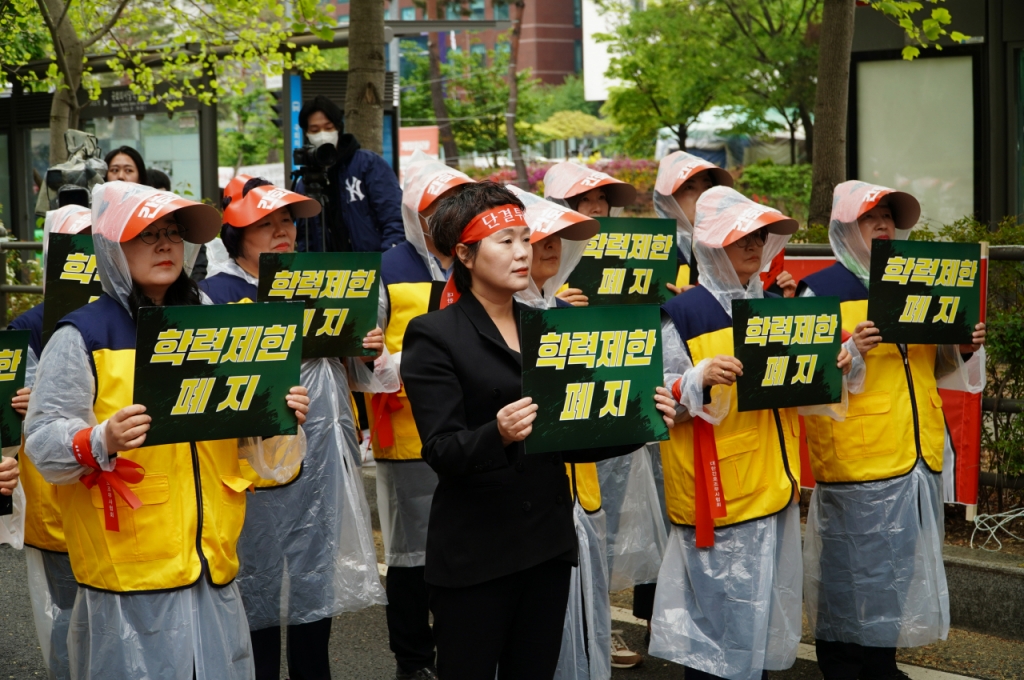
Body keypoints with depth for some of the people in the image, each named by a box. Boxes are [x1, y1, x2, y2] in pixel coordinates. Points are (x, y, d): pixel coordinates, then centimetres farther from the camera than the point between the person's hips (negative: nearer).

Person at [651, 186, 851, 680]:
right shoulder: (683, 314, -9)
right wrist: (700, 379, -29)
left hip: (772, 486, 7)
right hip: (717, 492, -7)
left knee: (765, 609, 11)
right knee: (720, 608, -5)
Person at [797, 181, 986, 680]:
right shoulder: (821, 292, -5)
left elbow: (933, 368, 21)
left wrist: (962, 349, 2)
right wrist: (850, 352, -26)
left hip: (919, 460, 6)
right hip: (854, 465, -6)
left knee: (900, 569, 11)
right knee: (853, 569, -3)